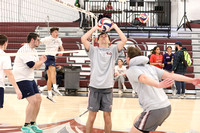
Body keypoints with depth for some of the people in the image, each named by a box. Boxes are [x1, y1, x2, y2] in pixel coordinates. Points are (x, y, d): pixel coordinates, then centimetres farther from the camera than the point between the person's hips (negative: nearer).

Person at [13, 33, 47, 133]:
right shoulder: (25, 50, -17)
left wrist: (41, 61, 0)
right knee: (33, 101, -16)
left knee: (38, 99, 6)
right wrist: (41, 61, -7)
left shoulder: (33, 51, 15)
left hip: (30, 79, 10)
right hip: (21, 79, -10)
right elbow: (31, 65, -24)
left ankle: (33, 124, 17)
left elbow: (37, 67, 20)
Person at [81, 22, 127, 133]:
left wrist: (115, 27, 6)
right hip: (94, 88, -1)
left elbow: (124, 40, -2)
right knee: (91, 117, 1)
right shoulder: (93, 50, 9)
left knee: (107, 117, 4)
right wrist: (95, 28, 5)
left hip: (107, 89, 1)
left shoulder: (113, 50, 10)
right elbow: (83, 39, -5)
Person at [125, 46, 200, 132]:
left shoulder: (131, 70, -1)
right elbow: (169, 75, 7)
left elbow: (144, 78, -22)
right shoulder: (150, 67, 18)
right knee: (137, 121, 27)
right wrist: (191, 80, 0)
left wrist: (159, 85, -41)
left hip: (154, 110, -8)